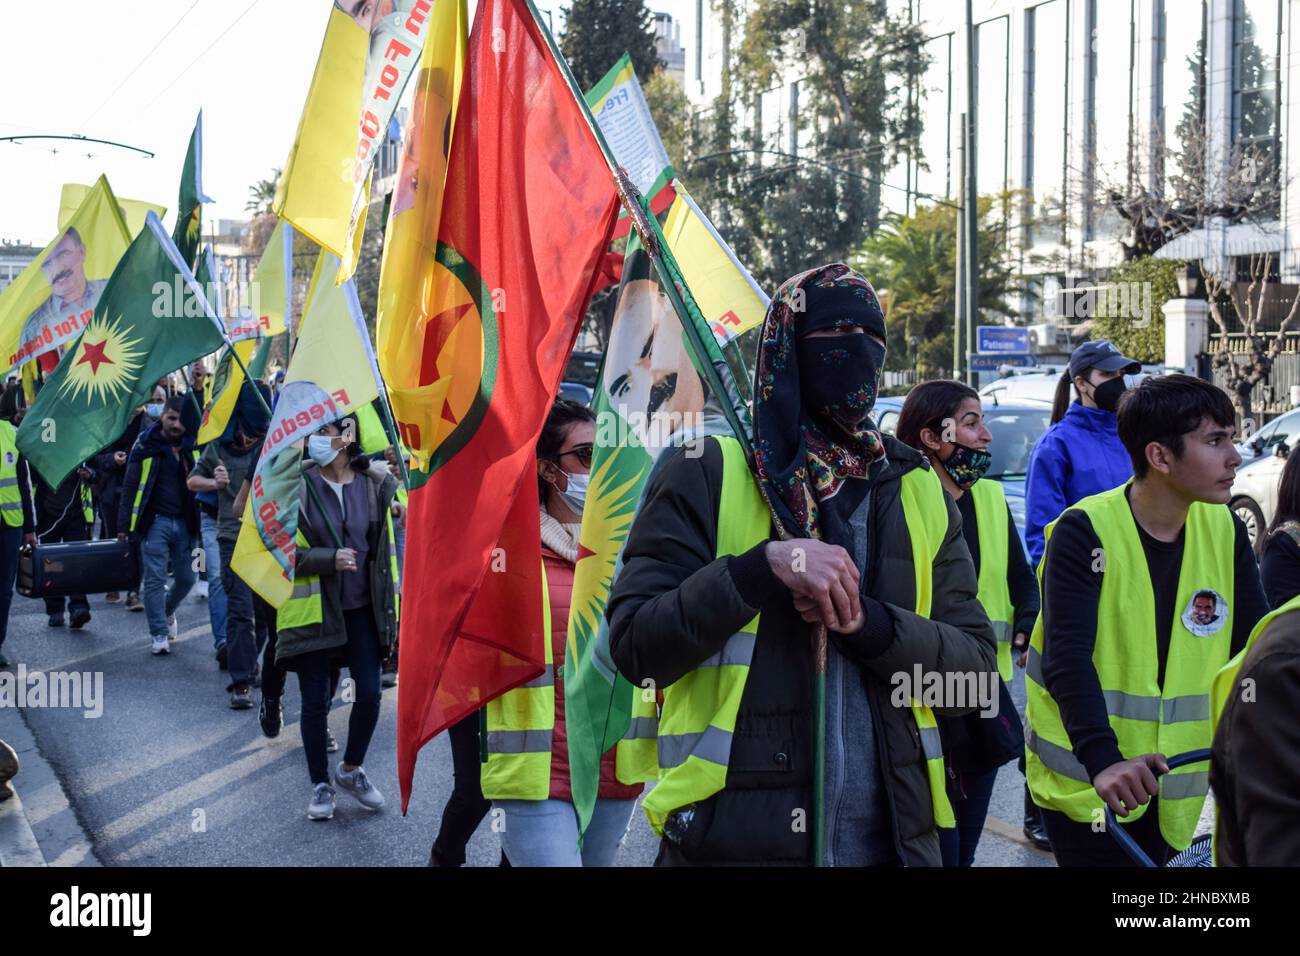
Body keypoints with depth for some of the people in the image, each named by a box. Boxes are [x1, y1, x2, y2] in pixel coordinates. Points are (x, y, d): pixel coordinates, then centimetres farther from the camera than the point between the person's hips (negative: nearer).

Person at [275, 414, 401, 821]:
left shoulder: (374, 482, 0)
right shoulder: (296, 486, -8)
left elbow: (386, 548, 8)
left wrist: (390, 604, 7)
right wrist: (329, 559, -22)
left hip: (362, 608, 2)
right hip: (312, 608, -2)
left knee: (370, 693, 1)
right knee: (315, 700, 5)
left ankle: (352, 769, 26)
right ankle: (320, 784, 22)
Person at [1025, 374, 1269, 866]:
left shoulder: (1225, 531, 1)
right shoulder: (1085, 530, -16)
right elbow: (1066, 658, -24)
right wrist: (1103, 760, -37)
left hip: (1173, 782, 6)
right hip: (1086, 780, -5)